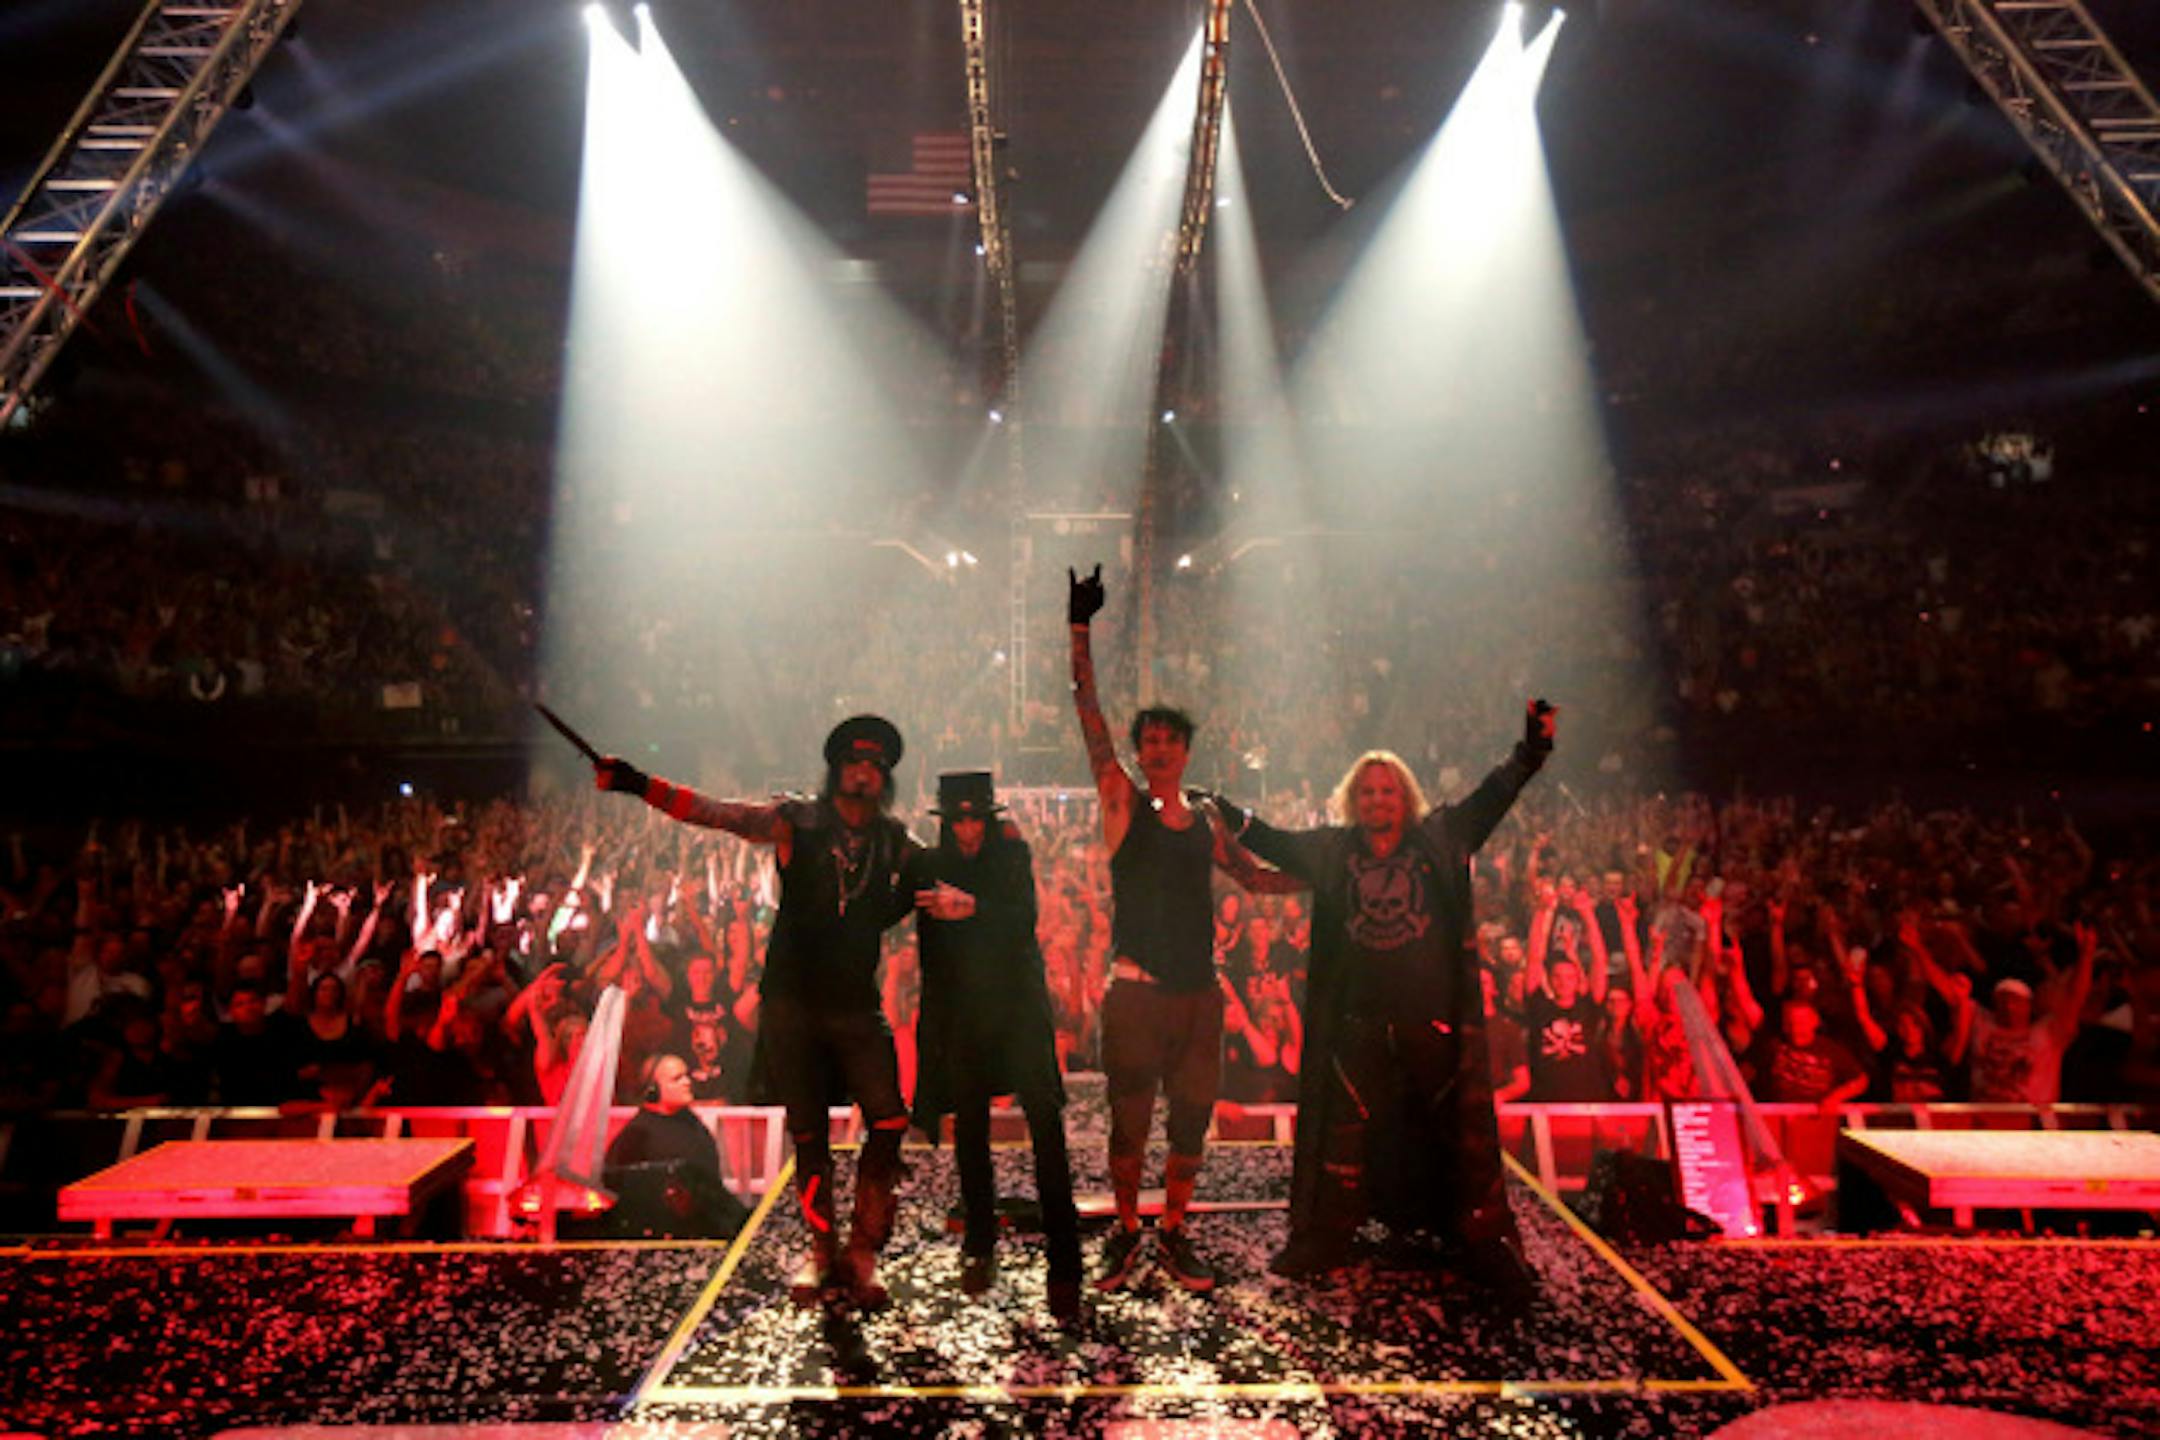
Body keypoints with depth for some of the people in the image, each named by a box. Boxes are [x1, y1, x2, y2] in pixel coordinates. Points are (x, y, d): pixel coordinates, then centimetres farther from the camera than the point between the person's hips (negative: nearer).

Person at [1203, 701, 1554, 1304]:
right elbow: (1271, 840, 11)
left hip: (1437, 1018, -1)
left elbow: (1490, 797, 0)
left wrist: (1531, 750, -10)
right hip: (1357, 1022, 1)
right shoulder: (1331, 850, 6)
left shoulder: (1439, 840, 3)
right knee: (1345, 1130, 8)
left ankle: (1488, 1249, 17)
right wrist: (1222, 810, 7)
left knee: (1464, 1132, 4)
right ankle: (1322, 1239, 20)